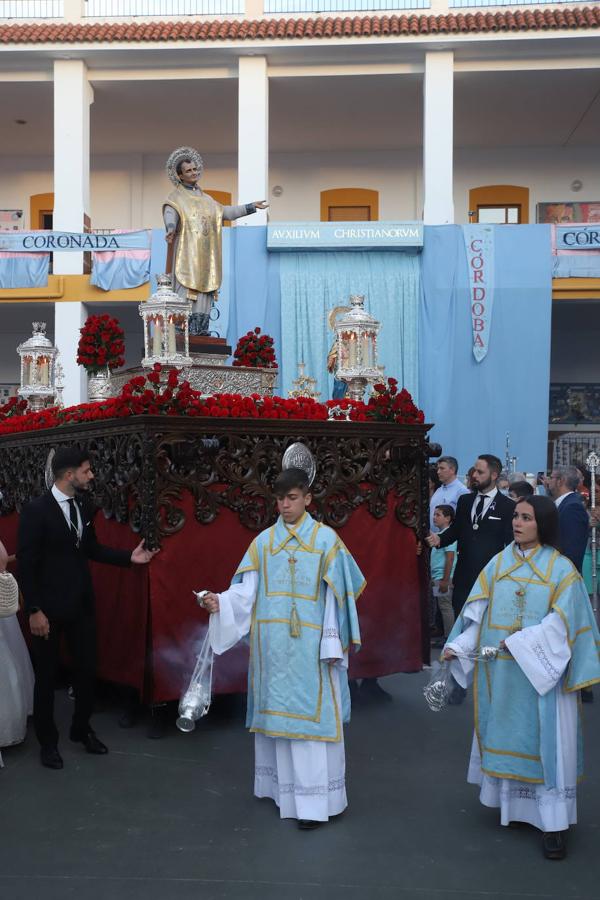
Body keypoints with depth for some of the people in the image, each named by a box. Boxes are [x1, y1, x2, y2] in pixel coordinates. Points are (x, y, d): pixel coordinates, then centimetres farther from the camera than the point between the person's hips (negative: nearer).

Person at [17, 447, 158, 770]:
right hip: (49, 607, -6)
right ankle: (47, 741, 26)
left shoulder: (83, 508, 3)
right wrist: (33, 610, -18)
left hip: (81, 604, 6)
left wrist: (129, 556, 3)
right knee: (46, 675, 10)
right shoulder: (36, 510, -16)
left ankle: (81, 729, 35)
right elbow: (26, 563, -16)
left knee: (87, 669, 15)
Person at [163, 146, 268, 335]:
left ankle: (200, 330, 0)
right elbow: (170, 215, -20)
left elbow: (225, 212, 23)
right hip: (186, 255, -6)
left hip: (205, 256, 7)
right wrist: (171, 230, -43)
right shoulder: (175, 198, -1)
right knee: (186, 292, -12)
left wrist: (251, 207, 19)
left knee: (204, 291, 1)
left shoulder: (204, 198, 21)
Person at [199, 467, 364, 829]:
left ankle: (316, 800, 0)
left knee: (312, 714, -4)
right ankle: (281, 784, 25)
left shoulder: (326, 538, 0)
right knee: (277, 710, 10)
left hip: (310, 644, -3)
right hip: (273, 643, 4)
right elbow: (247, 590, 2)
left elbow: (335, 596, -3)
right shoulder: (264, 541, 8)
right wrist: (221, 602, -17)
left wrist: (332, 644, -8)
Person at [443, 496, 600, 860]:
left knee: (544, 740, -1)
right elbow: (476, 611, 3)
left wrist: (520, 643, -20)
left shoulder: (561, 569, -4)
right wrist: (458, 646, -8)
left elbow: (561, 622, -12)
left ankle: (554, 821, 4)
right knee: (505, 732, 11)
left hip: (539, 671, -4)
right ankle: (509, 801, 26)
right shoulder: (499, 563, 6)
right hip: (498, 670, 4)